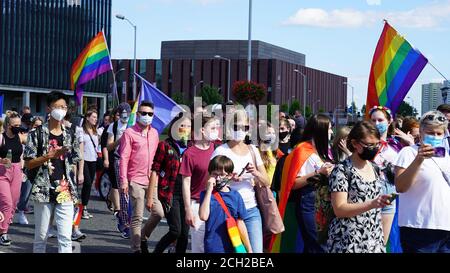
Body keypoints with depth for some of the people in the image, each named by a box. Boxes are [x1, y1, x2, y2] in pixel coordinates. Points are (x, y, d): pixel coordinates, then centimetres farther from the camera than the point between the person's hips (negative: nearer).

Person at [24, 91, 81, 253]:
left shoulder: (70, 136, 9)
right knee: (41, 236, 7)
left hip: (65, 192, 2)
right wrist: (49, 156, -16)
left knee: (65, 237, -4)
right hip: (43, 191, -2)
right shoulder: (37, 134, -1)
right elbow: (28, 163, -3)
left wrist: (73, 190, 7)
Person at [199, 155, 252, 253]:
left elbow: (240, 224, 8)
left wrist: (249, 249, 9)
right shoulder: (206, 194, -2)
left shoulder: (235, 196, 2)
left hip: (233, 247, 2)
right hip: (213, 248, -2)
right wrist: (209, 190, -17)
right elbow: (203, 216, -19)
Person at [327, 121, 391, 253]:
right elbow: (339, 209, -18)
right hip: (348, 242, -6)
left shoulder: (375, 168, 10)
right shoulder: (342, 170, -11)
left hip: (374, 240, 6)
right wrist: (372, 204, -27)